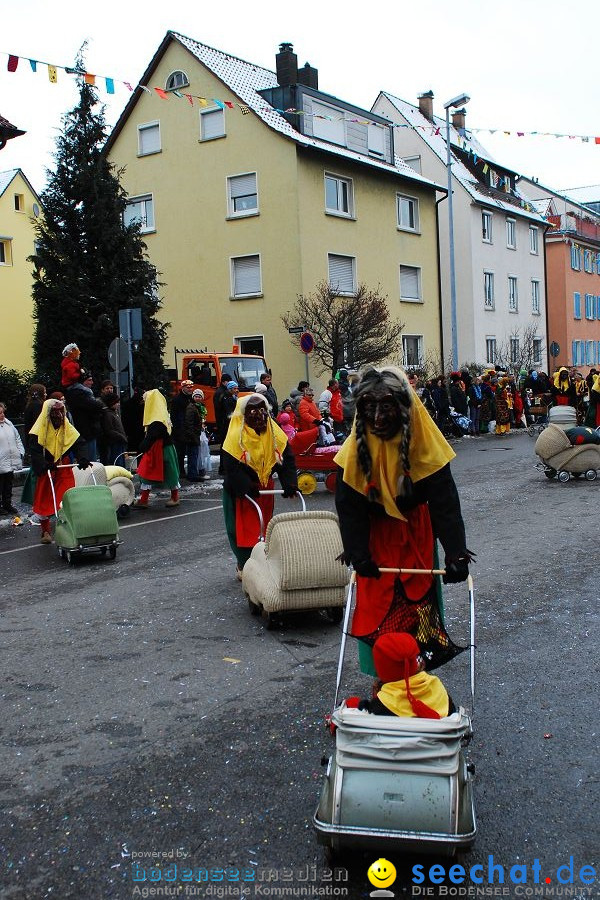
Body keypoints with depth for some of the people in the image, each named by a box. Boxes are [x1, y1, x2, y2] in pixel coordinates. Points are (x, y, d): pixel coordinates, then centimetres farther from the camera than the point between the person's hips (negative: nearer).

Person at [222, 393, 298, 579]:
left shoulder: (274, 433, -6)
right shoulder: (236, 435, -19)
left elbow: (287, 458, -7)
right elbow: (231, 466, -22)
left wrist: (289, 484, -19)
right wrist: (247, 488, -29)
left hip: (265, 486, 4)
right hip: (239, 489, -4)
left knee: (264, 526, 12)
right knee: (242, 527, 2)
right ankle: (244, 566, 15)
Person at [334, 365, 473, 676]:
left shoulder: (423, 440, -21)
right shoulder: (357, 444, -18)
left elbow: (445, 501, -22)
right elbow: (348, 505, -14)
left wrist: (456, 553, -27)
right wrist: (358, 553, -20)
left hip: (416, 530, 0)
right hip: (376, 531, 1)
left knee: (420, 598, 2)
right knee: (375, 602, 1)